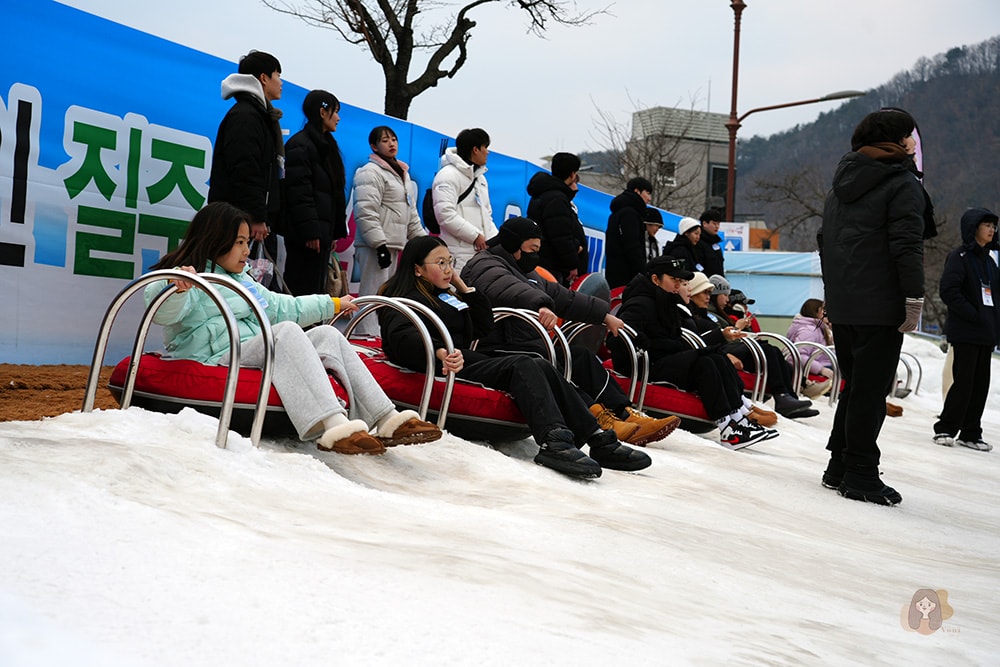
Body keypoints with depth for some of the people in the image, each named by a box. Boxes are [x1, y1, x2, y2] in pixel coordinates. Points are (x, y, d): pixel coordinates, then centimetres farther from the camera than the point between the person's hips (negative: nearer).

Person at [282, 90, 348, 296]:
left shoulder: (326, 145, 21)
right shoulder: (300, 145, -8)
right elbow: (299, 192, -16)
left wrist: (335, 231, 15)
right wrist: (310, 231, -22)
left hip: (323, 230, 9)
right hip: (307, 234, -9)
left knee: (316, 289, 9)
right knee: (303, 290, -9)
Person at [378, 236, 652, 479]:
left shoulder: (445, 295, 29)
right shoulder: (405, 298, 3)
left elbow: (484, 329, 28)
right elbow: (402, 336, -20)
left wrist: (463, 287, 21)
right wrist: (440, 352, -39)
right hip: (451, 368, -8)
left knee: (540, 366, -14)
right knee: (523, 365, -27)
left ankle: (598, 440, -24)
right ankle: (554, 441, -46)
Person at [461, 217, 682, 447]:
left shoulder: (524, 272, 28)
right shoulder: (485, 266, -4)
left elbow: (564, 297, 29)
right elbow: (510, 289, -28)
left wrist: (604, 314, 23)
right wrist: (540, 305, -47)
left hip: (528, 347, 10)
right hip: (499, 352, -10)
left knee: (580, 355, -6)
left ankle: (626, 414, -16)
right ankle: (599, 419, -44)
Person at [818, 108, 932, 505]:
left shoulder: (841, 186, 17)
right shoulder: (903, 185, -7)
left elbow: (824, 240, 20)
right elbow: (907, 246, -17)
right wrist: (914, 298, -15)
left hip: (840, 305, 8)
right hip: (880, 306, -8)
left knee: (854, 385, 16)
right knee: (871, 390, -3)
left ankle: (840, 466, 19)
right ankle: (860, 476, 0)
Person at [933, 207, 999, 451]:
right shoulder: (959, 257, -7)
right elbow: (949, 291, -17)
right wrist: (974, 316, -18)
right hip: (965, 331, -7)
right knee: (964, 381, -7)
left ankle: (970, 434, 13)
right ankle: (945, 429, 5)